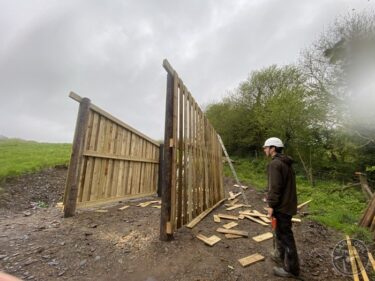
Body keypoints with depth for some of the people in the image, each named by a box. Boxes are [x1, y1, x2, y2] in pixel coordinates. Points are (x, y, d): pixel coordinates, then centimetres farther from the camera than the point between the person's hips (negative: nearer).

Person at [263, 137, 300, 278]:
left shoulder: (275, 163, -22)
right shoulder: (286, 163, 11)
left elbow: (275, 187, -26)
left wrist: (271, 205, -17)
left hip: (281, 206, -10)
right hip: (288, 204, 10)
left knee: (285, 236, 5)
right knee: (281, 232, 24)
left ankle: (291, 268, 20)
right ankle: (280, 255, 42)